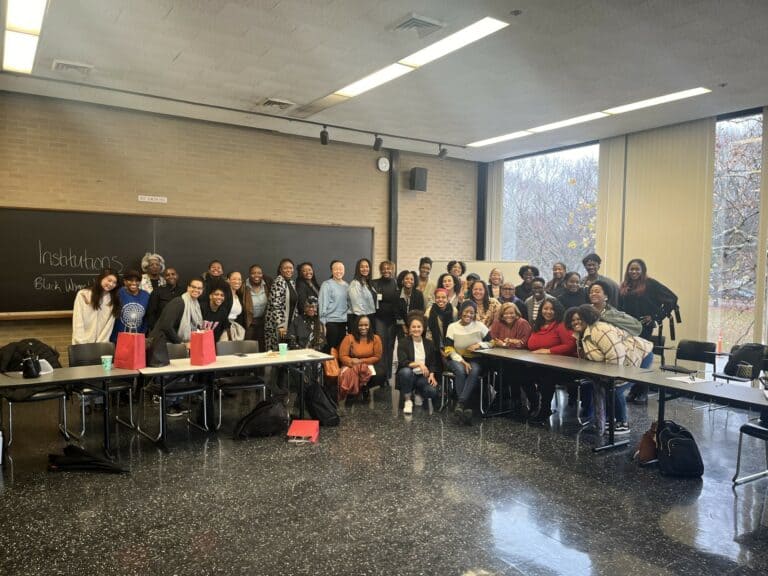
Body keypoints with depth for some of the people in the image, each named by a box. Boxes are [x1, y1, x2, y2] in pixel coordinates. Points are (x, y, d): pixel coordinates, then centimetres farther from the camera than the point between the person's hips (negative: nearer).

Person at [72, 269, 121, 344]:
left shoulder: (113, 300, 6)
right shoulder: (83, 295, -1)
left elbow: (109, 325, 1)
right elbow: (78, 323, -5)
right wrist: (82, 344, -11)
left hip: (101, 345, 2)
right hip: (82, 344, -2)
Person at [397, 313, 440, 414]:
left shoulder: (429, 343, 8)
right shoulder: (403, 343, -4)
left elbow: (433, 363, 7)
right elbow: (402, 362, -17)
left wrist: (432, 375, -12)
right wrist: (418, 364, -31)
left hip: (423, 376, 2)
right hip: (408, 375, -2)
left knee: (433, 391, -27)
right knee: (406, 371, -38)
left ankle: (418, 393, 10)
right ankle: (408, 401, -16)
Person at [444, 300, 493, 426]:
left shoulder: (480, 326, 0)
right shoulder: (452, 327, -2)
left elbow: (492, 342, 2)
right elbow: (449, 349, -5)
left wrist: (479, 345, -17)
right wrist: (462, 361, -19)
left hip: (475, 359, 1)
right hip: (457, 359, 0)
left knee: (474, 371, -34)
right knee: (460, 371, -34)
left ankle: (459, 405, -36)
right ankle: (464, 408, -32)